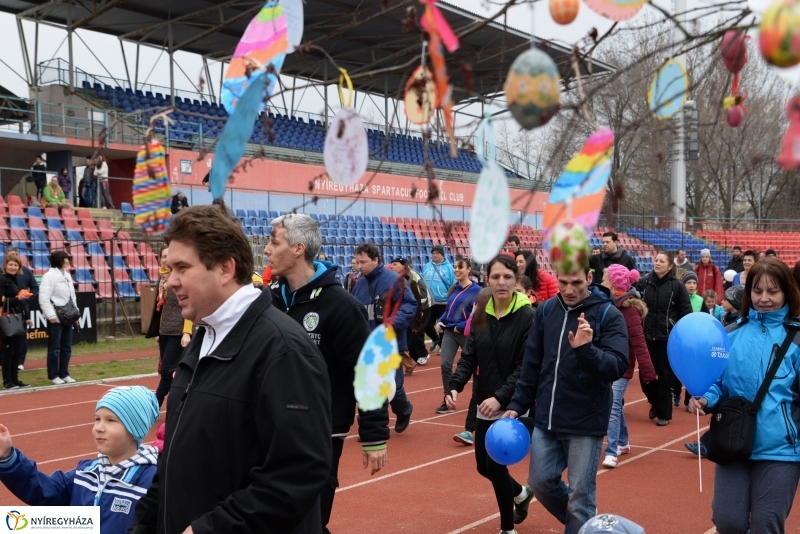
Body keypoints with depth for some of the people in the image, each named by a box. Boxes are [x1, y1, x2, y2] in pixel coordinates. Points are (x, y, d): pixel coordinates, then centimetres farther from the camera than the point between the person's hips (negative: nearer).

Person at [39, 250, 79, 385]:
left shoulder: (67, 275, 15)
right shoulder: (49, 276, -12)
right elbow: (44, 298, -18)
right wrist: (51, 315, -22)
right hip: (55, 318, -8)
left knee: (66, 347, 12)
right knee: (54, 348, -2)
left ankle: (64, 374, 20)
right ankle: (53, 375, 7)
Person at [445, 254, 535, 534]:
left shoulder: (527, 316, -13)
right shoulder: (480, 315, 3)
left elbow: (525, 366, -17)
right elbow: (469, 357, 3)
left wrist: (501, 397, -25)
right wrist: (454, 386, -13)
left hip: (512, 406, -6)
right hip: (485, 406, 6)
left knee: (495, 464, -5)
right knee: (484, 466, 13)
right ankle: (521, 493, 44)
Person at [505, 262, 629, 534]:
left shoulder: (608, 314, -11)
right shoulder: (545, 310, 3)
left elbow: (618, 367, -19)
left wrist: (587, 349, -36)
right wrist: (518, 405, 8)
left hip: (585, 422, -5)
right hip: (546, 419, 5)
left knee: (580, 495, 2)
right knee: (541, 482, 13)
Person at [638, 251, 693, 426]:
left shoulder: (677, 286, -5)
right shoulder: (644, 282, 1)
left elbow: (686, 314, -3)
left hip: (668, 337, -2)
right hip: (647, 336, 2)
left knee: (666, 375, 5)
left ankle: (664, 412, 18)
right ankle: (655, 403, 31)